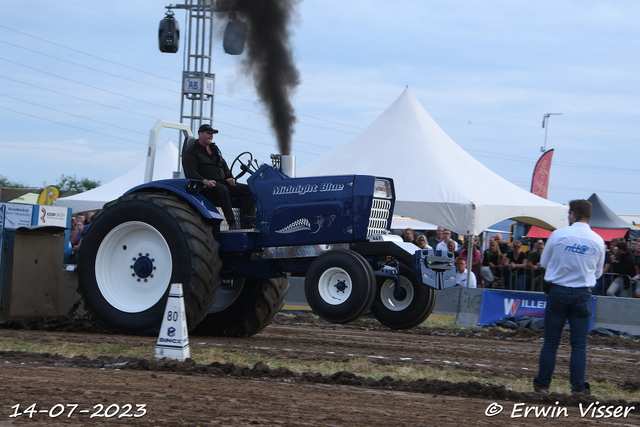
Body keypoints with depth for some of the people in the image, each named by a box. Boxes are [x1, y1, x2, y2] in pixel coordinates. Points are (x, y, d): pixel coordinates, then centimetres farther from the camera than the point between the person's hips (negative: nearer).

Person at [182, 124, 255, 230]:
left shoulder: (215, 149, 28)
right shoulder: (191, 152, 4)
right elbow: (190, 172, -10)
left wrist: (229, 178, 7)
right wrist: (204, 181, -28)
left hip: (223, 183, 7)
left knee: (249, 189, -13)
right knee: (222, 190, -42)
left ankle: (246, 222, -22)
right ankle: (232, 223, -42)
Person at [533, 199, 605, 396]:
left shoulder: (558, 235, -5)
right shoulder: (598, 241, 1)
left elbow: (544, 263, 6)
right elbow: (597, 272, 11)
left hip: (557, 291, -1)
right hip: (582, 294, 1)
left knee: (551, 342, 5)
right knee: (579, 344, 3)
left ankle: (542, 385, 9)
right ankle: (578, 387, -2)